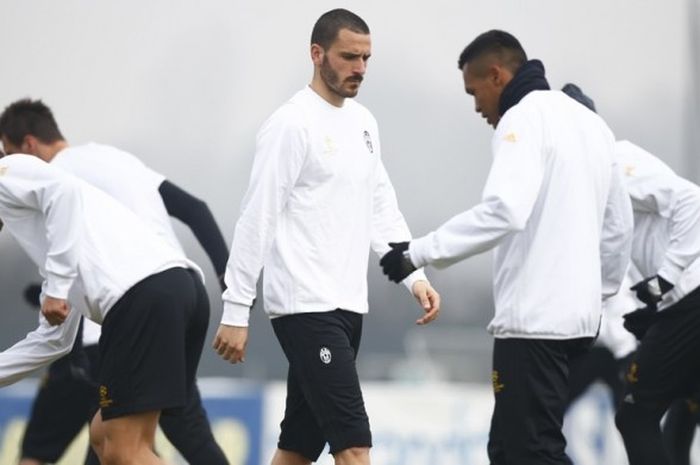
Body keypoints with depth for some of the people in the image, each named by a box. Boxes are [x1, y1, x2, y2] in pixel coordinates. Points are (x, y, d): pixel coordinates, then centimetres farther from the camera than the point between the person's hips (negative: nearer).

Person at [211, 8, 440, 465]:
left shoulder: (364, 122, 14)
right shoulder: (292, 124, -11)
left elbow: (383, 209, 19)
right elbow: (257, 220, -12)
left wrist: (416, 276, 5)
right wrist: (236, 312, -14)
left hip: (348, 306, 8)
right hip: (306, 307, -8)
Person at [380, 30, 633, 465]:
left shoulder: (524, 117, -10)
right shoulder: (591, 122, 17)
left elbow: (504, 210, -25)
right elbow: (619, 224, 22)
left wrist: (419, 252, -22)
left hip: (536, 317, -9)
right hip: (576, 312, 9)